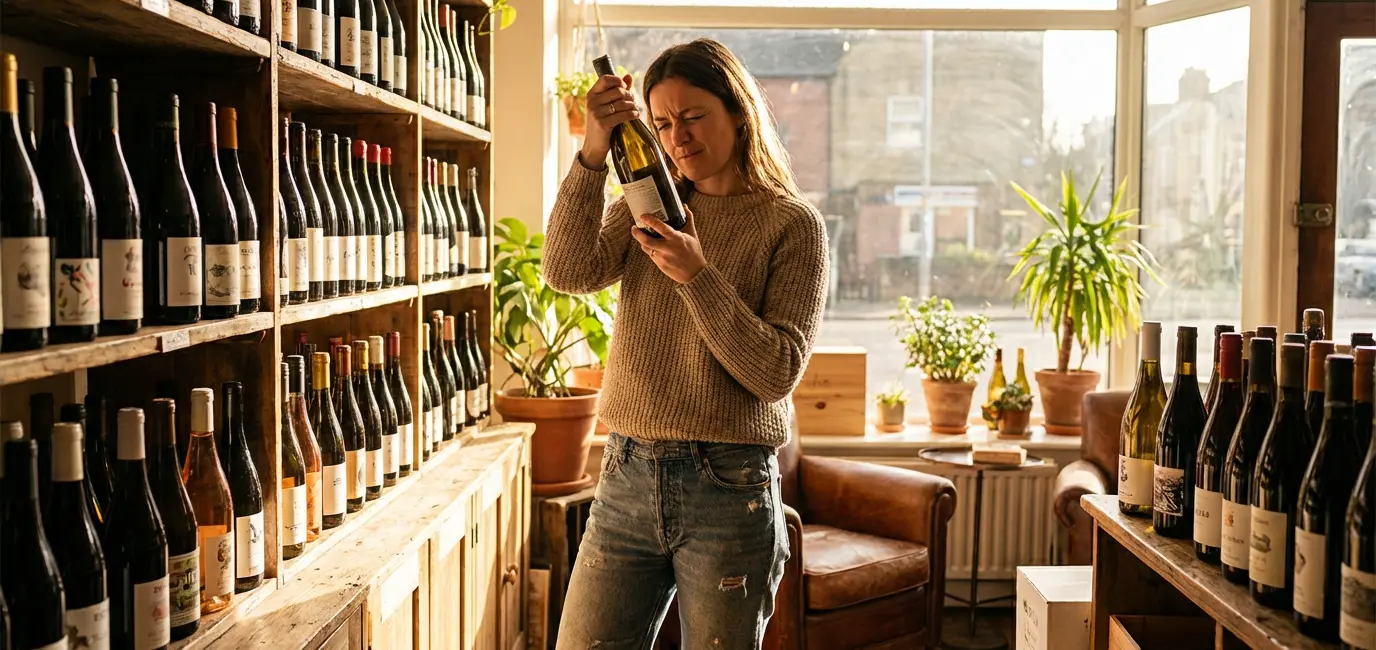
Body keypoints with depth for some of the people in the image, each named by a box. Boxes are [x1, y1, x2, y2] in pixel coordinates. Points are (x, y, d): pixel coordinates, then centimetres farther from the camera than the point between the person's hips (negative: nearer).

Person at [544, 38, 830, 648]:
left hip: (727, 488, -4)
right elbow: (570, 272, -7)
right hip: (627, 478, 4)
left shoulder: (792, 224, -2)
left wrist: (697, 275, -19)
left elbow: (777, 372, -10)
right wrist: (593, 153, -17)